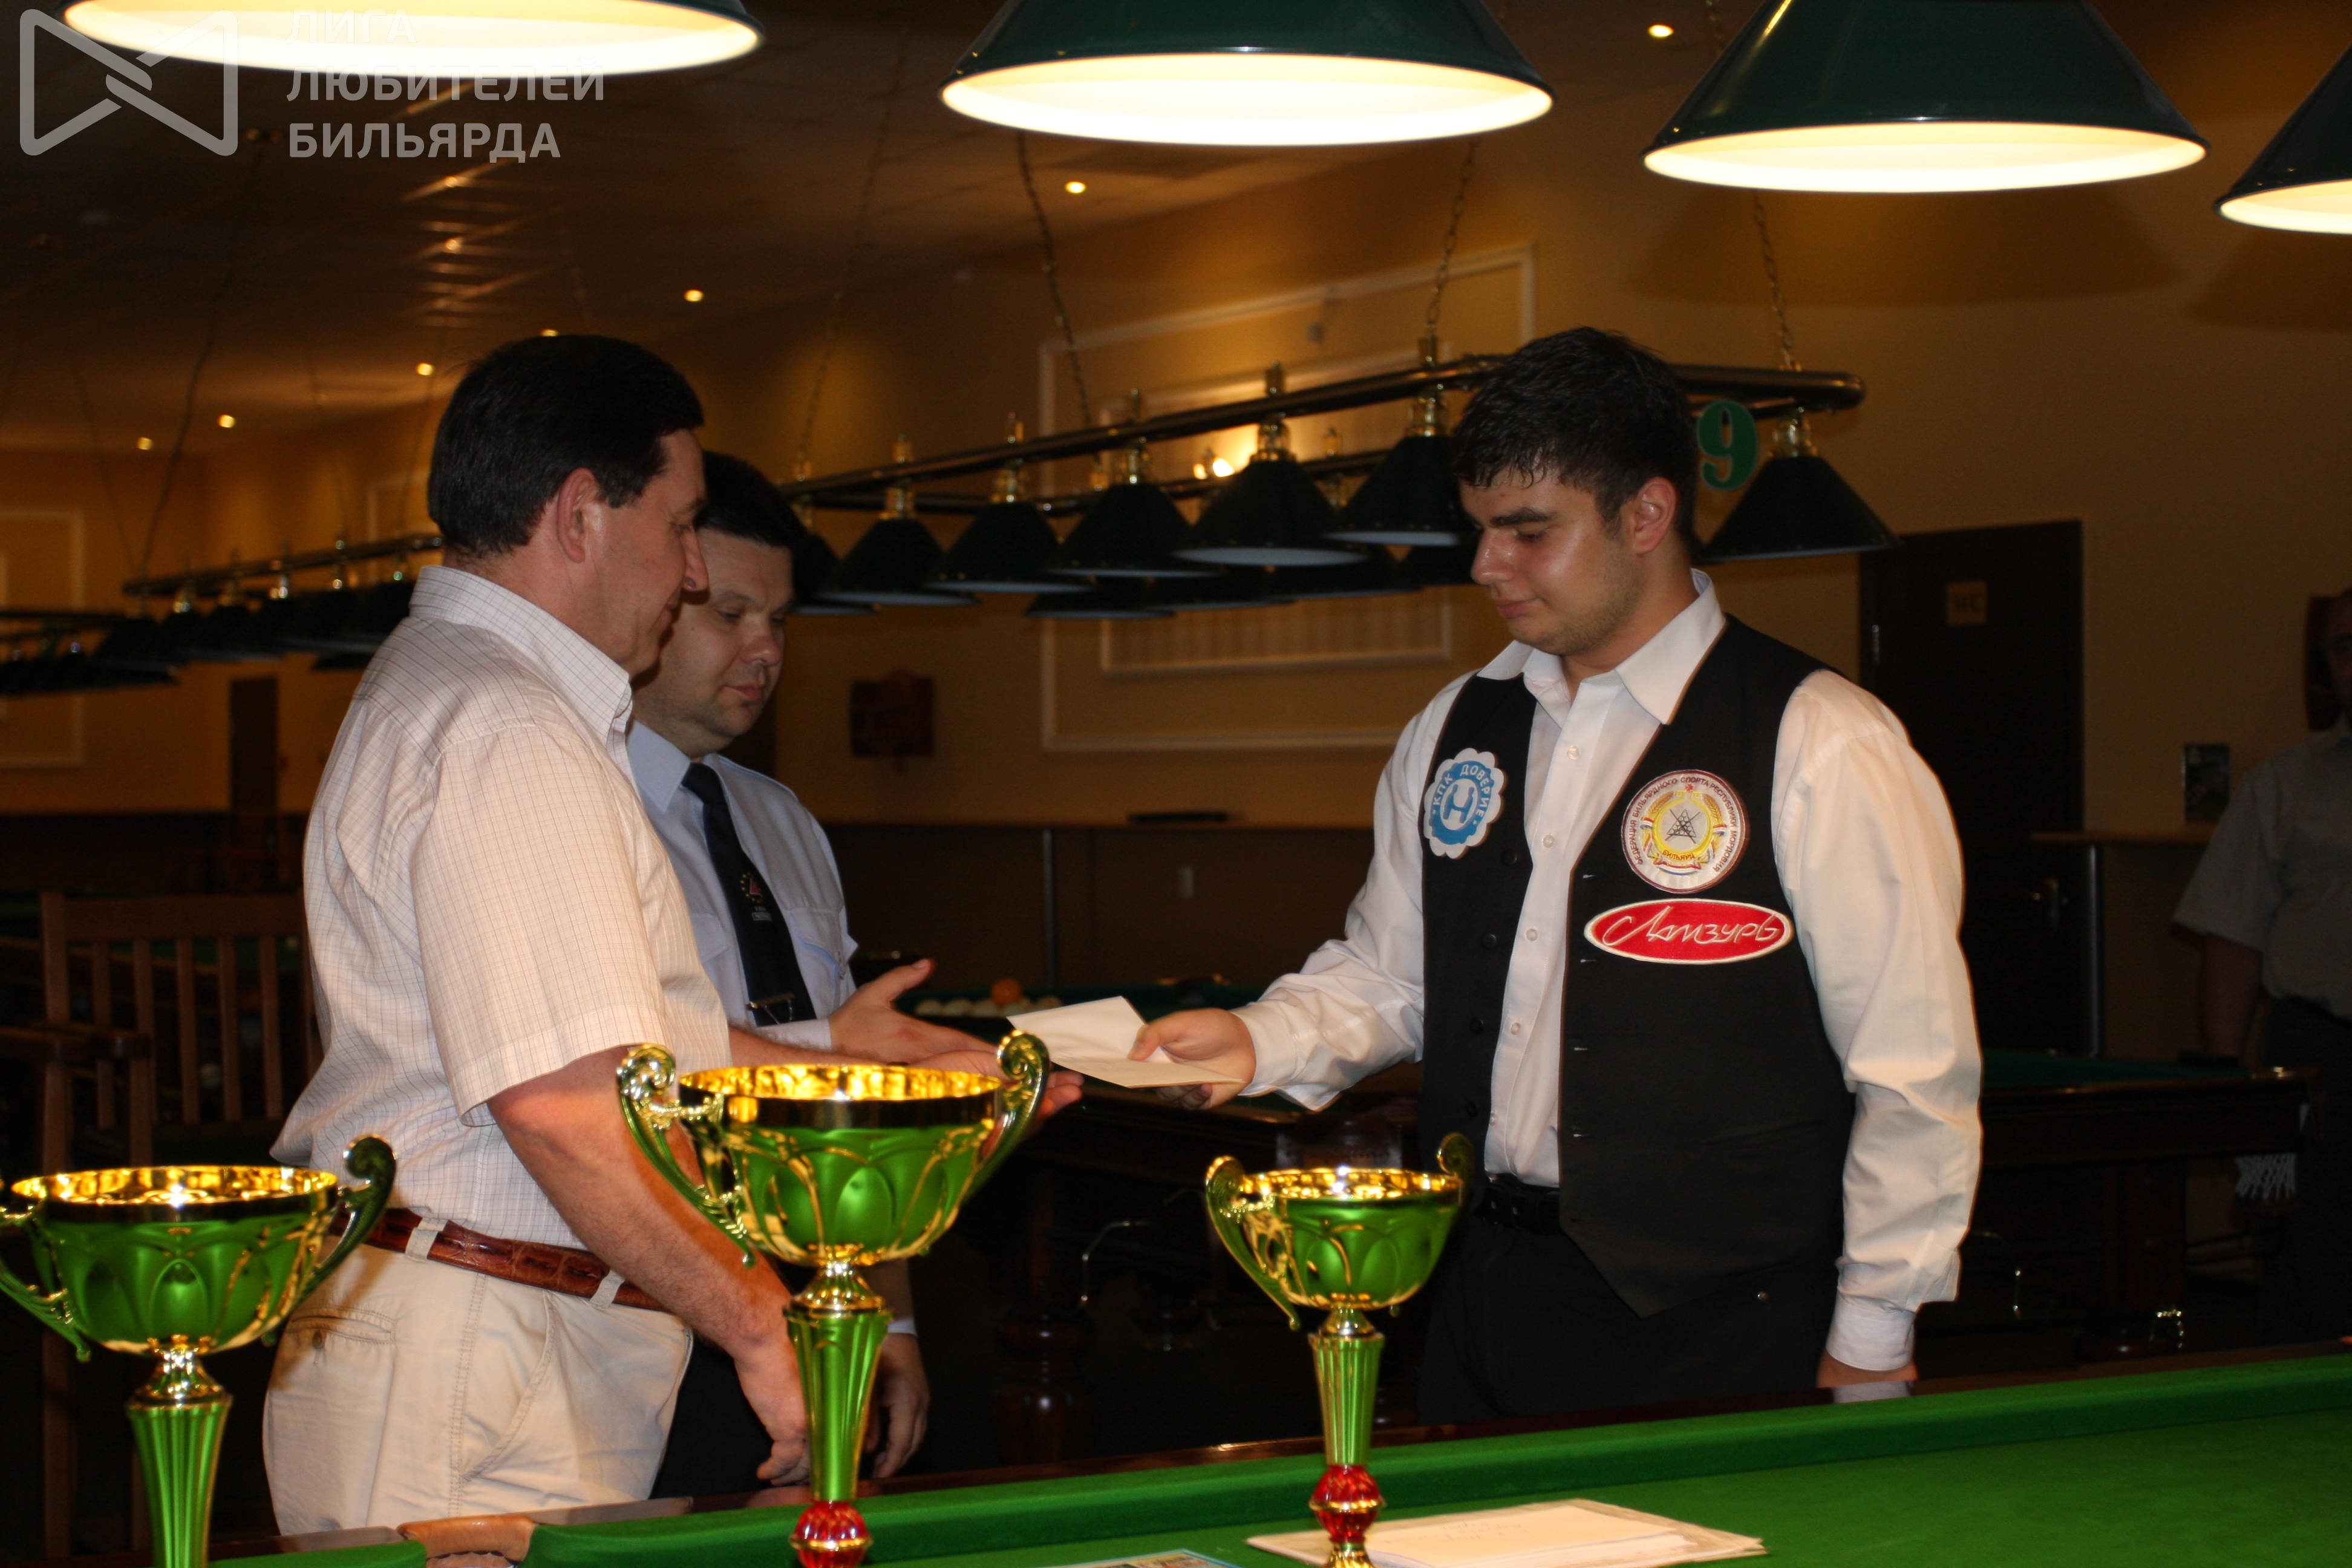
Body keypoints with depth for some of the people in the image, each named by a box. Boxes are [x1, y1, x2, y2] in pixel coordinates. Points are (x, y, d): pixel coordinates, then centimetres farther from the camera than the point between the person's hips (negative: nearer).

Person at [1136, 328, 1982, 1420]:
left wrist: (1869, 1343, -9)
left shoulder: (1820, 746, -9)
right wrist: (1261, 1041, -1)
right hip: (1485, 1304, 6)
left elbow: (1917, 1073, -9)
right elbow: (1389, 972, 19)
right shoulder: (1453, 734, 11)